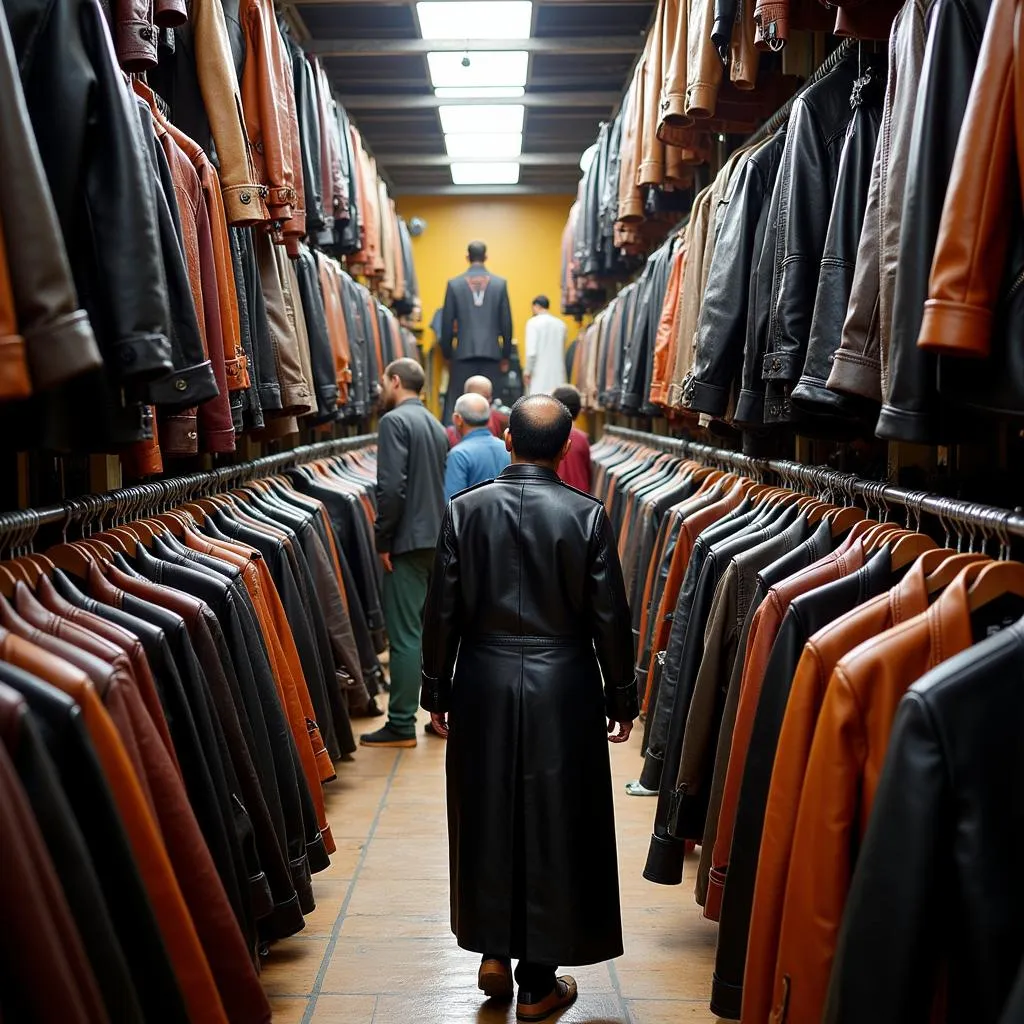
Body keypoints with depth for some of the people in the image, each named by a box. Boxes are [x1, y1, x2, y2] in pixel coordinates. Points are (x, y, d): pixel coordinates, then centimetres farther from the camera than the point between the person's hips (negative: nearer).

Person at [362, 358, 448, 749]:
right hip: (439, 539, 9)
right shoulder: (436, 425, 16)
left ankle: (402, 726, 0)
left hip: (409, 541, -8)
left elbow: (392, 487, -19)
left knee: (405, 635, -5)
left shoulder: (394, 421, -10)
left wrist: (382, 540, -12)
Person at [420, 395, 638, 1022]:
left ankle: (494, 951, 28)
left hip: (484, 684, 2)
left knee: (487, 817, 17)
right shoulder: (587, 515, -9)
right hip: (562, 687, -1)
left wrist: (437, 692, 9)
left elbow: (443, 610, -2)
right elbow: (609, 617, -5)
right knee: (553, 824, 9)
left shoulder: (465, 509, -5)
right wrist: (621, 698, 6)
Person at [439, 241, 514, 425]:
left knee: (456, 404, 3)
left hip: (463, 353, -1)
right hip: (491, 353, 1)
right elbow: (506, 323, 2)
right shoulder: (500, 283, 1)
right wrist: (506, 356, 11)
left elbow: (447, 323, 1)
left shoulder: (454, 284, -1)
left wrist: (447, 354, 11)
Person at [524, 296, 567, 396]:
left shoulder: (533, 322, -6)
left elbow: (531, 352, -12)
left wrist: (527, 371, -1)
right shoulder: (560, 324, 9)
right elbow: (563, 351, 15)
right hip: (557, 376, 5)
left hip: (539, 375, -5)